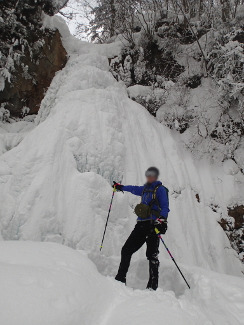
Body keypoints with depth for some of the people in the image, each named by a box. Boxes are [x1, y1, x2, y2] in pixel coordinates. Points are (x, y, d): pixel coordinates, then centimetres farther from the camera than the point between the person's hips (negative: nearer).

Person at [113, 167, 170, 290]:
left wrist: (162, 219, -27)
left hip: (153, 225, -7)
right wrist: (120, 187, 55)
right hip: (141, 224, 7)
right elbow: (135, 189, 41)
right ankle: (120, 279, 11)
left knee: (151, 254, -11)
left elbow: (165, 207, -8)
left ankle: (153, 286, -4)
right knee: (126, 250, 3)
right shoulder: (145, 189, 20)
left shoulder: (160, 189, 1)